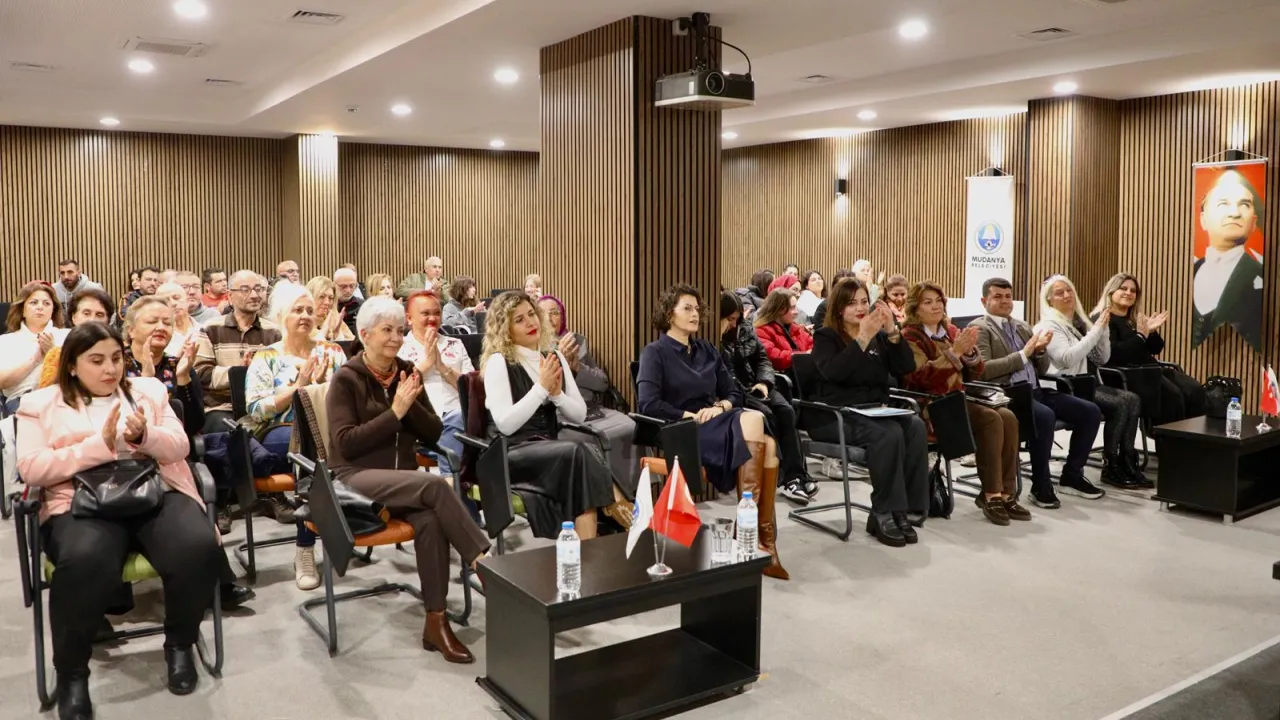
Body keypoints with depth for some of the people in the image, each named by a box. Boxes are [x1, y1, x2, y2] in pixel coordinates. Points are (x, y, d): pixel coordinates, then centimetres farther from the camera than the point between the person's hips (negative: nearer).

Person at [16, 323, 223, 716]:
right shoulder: (41, 404, 13)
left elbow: (179, 447, 10)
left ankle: (180, 644, -2)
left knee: (200, 547, -30)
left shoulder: (149, 390, 19)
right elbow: (31, 469, -1)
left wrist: (143, 436, -12)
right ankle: (71, 673, -13)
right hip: (83, 502, -2)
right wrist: (101, 444, -12)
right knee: (86, 561, -38)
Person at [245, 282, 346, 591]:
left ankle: (305, 547, -26)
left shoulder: (331, 351, 14)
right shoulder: (265, 358, 8)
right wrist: (297, 385, -11)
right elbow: (255, 410, -3)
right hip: (277, 434, -1)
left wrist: (322, 383, -11)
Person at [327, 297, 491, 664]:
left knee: (430, 519, -30)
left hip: (402, 477, 4)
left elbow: (433, 434, 9)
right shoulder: (346, 379, -3)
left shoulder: (406, 373, 11)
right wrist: (394, 412, -17)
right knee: (436, 486, -32)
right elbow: (346, 443, -13)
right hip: (356, 478, -4)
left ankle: (436, 622, -26)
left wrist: (411, 405, -9)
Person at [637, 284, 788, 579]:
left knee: (768, 444, -28)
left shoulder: (707, 350, 20)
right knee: (752, 420, -32)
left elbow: (734, 393, 18)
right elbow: (648, 405, -11)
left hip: (717, 425, 6)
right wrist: (691, 416, -14)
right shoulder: (655, 353, 2)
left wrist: (721, 407, -4)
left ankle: (764, 537, -27)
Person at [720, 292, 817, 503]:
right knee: (765, 413, -29)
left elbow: (762, 358, 14)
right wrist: (719, 335, -23)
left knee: (786, 410, -19)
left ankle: (795, 473, -25)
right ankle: (782, 474, -28)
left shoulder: (746, 329, 13)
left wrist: (764, 381, -5)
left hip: (753, 386, 6)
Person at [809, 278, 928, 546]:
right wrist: (862, 338, -26)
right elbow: (833, 372, -20)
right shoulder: (825, 337, 1)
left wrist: (892, 332, -12)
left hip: (875, 410, 5)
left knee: (916, 427, -25)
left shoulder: (879, 337, 16)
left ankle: (908, 510, -20)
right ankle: (885, 514, -23)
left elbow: (905, 368, 1)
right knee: (888, 434, -32)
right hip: (835, 415, -5)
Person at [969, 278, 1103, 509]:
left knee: (1090, 411, -6)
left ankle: (1072, 472, 10)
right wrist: (1023, 354, -14)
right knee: (1045, 416, -35)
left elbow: (1042, 369, 21)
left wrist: (1040, 350, -1)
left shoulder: (1023, 326, 21)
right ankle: (1041, 486, -20)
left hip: (1034, 390, 8)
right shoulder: (979, 328, -1)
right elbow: (983, 370, -16)